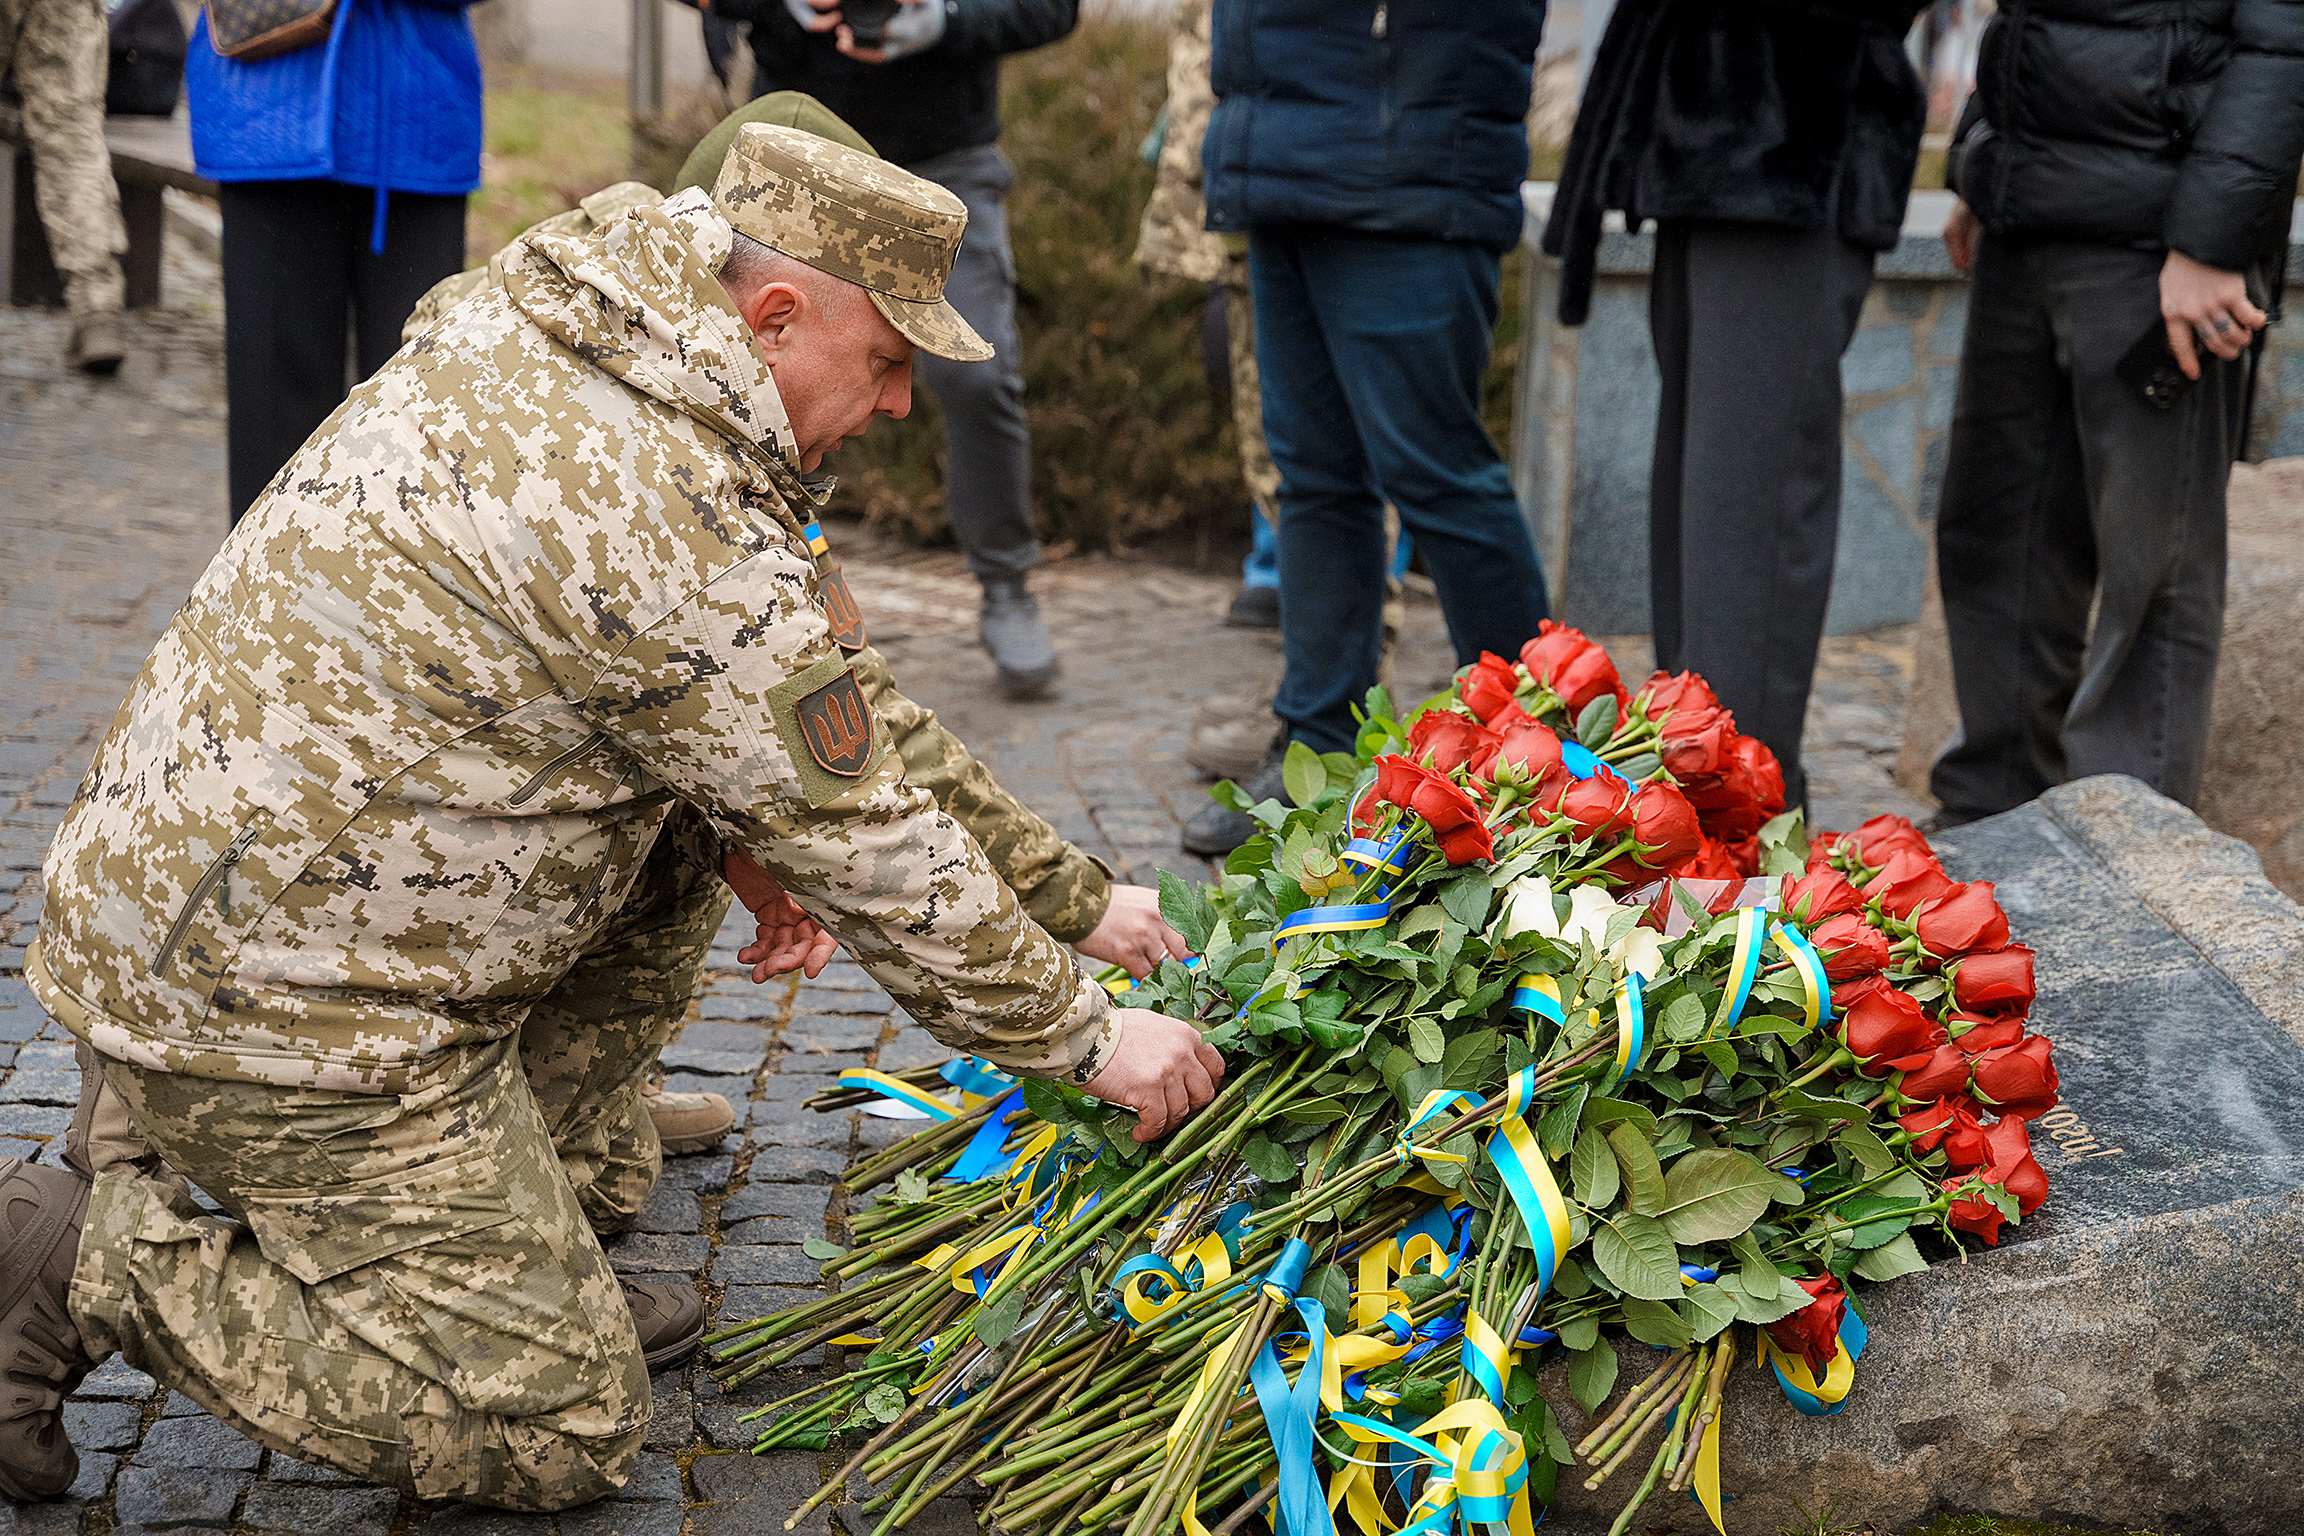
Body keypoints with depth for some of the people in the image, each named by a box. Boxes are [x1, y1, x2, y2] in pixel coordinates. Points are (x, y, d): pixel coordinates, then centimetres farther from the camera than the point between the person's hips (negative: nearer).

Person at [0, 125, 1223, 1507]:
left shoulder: (522, 337, 5)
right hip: (271, 1000, -10)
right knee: (566, 1430, -2)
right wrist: (1087, 1038, -2)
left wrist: (736, 841, 13)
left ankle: (541, 1232, 18)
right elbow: (874, 854, -15)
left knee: (678, 845, 17)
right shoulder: (684, 545, -24)